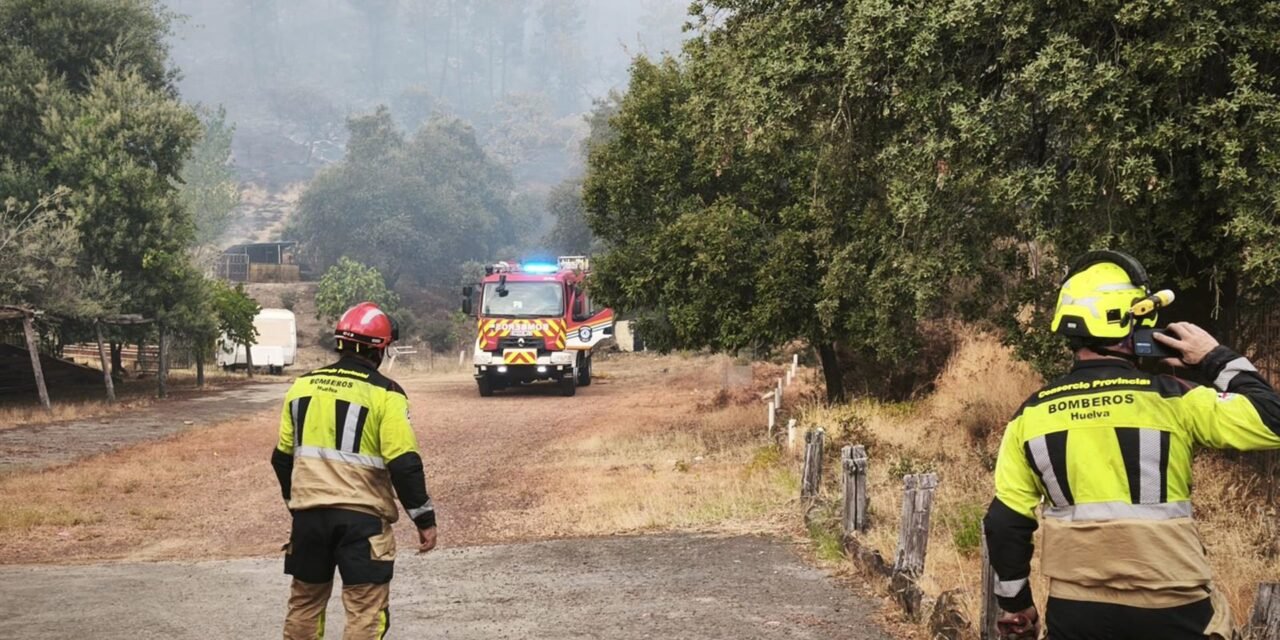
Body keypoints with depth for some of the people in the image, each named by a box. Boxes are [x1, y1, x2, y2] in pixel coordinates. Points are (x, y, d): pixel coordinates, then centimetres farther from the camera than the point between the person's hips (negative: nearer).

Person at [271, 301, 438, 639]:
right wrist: (425, 518, -6)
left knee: (305, 601, 19)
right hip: (361, 517, -5)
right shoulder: (384, 394, -9)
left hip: (309, 513, 5)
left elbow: (283, 456, 15)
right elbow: (403, 464, -14)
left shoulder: (301, 387, 7)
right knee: (366, 611, -2)